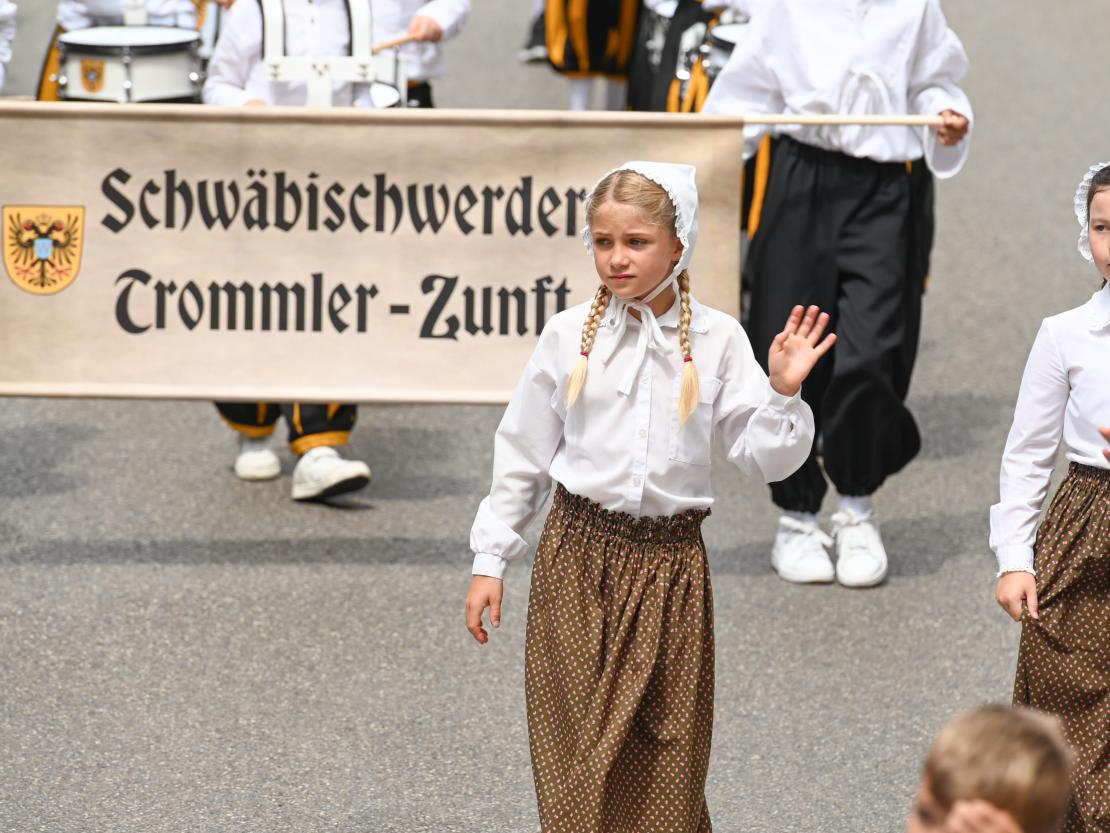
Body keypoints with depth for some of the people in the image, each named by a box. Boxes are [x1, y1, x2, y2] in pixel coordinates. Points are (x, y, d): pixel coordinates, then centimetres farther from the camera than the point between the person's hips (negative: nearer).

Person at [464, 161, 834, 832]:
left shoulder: (716, 340, -1)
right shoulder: (569, 336, 0)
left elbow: (765, 458, -1)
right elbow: (523, 456, 6)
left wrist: (784, 391, -17)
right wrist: (490, 561, 6)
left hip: (671, 563, 0)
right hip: (578, 558, 0)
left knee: (666, 754, 5)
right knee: (581, 754, 1)